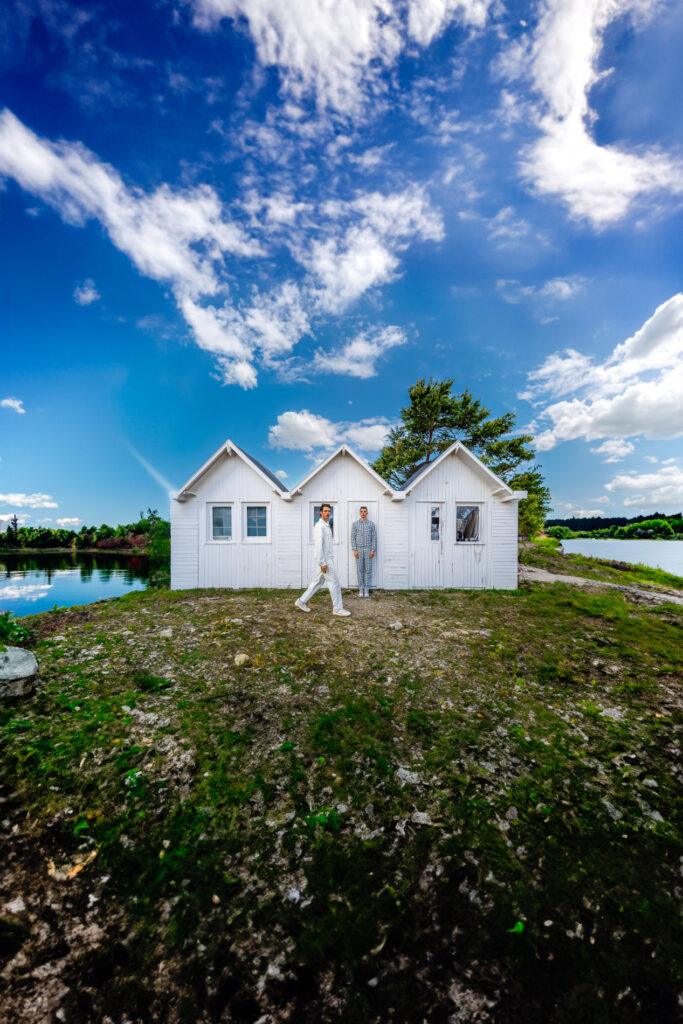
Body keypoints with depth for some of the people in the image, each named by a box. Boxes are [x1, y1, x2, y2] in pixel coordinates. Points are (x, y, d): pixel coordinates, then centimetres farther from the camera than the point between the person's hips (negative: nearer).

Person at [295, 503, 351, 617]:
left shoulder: (326, 526, 16)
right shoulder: (319, 526, -15)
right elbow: (318, 545, -20)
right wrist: (322, 563, -22)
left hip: (328, 559, 10)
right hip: (325, 560, -10)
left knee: (317, 582, 14)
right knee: (335, 583, -3)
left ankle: (301, 601, 23)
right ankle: (337, 608, 7)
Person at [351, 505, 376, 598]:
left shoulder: (371, 524, 4)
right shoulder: (355, 524, 3)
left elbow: (374, 538, 2)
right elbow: (353, 537, 1)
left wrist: (373, 550, -6)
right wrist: (355, 550, -7)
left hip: (368, 550, 0)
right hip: (358, 549, 0)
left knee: (368, 570, 2)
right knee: (360, 570, 3)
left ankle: (367, 589, 9)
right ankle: (361, 589, 11)